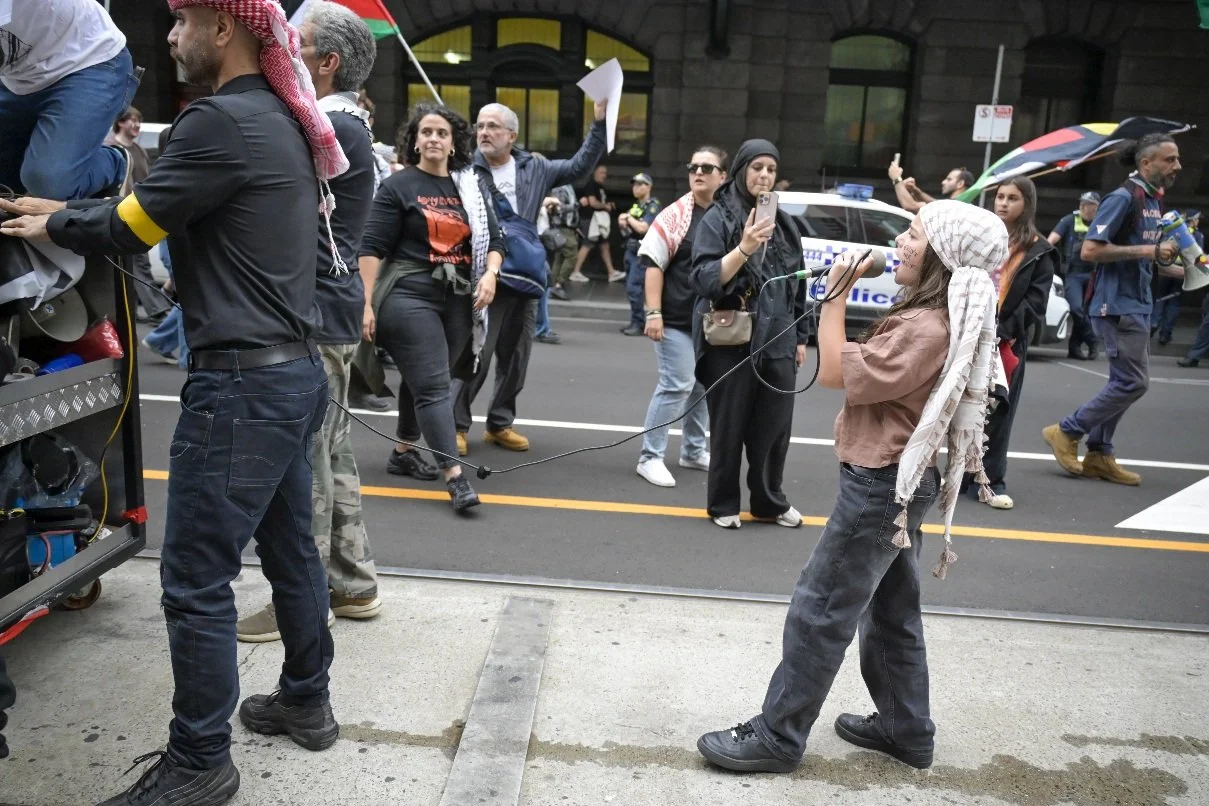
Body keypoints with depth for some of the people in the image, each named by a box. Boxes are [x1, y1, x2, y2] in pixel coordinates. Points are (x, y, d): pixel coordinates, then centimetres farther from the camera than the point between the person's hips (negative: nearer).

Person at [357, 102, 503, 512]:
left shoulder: (472, 187, 13)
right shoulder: (398, 186, -1)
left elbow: (494, 240, 14)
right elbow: (372, 247, -5)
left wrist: (490, 272, -6)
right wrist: (368, 304, -11)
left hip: (459, 301, 5)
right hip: (409, 298, -5)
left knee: (422, 381, 15)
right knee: (434, 386, -10)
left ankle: (403, 449, 33)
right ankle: (455, 477, -13)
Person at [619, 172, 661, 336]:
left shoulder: (653, 206, -8)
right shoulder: (636, 205, 18)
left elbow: (642, 228, -19)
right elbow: (622, 222, 22)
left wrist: (629, 218, -4)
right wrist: (623, 221, -1)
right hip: (631, 250, 9)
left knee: (634, 287, -14)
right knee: (631, 288, 11)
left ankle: (637, 324, -8)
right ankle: (636, 322, 18)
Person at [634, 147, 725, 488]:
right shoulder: (676, 215, -6)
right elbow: (653, 264, -8)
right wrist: (653, 312, -15)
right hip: (677, 319, -5)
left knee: (704, 386, 14)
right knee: (676, 385, -7)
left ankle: (694, 450, 30)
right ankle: (650, 457, 3)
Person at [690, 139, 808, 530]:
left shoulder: (784, 222, 12)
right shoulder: (717, 218, -3)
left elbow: (797, 282, 17)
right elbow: (704, 279, -14)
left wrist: (801, 336, 16)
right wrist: (745, 248, -26)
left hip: (778, 342, 5)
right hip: (730, 342, -4)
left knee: (774, 425, 8)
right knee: (729, 425, 5)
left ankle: (769, 501, 25)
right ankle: (723, 504, 20)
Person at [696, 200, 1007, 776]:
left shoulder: (926, 328, -24)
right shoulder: (939, 317, 9)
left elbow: (838, 373, -21)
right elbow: (871, 371, 11)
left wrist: (834, 300, -15)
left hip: (882, 483, -11)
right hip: (899, 478, 11)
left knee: (820, 610, -2)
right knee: (892, 611, 20)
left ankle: (777, 737, 10)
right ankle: (906, 729, 33)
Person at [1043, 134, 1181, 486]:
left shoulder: (1154, 200, 14)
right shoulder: (1123, 197, -14)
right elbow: (1090, 250, -21)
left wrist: (1164, 255, 5)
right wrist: (1147, 251, -19)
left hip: (1138, 305, 10)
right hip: (1117, 305, -10)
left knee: (1124, 382, 11)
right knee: (1134, 383, -8)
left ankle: (1099, 454, 18)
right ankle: (1066, 432, 4)